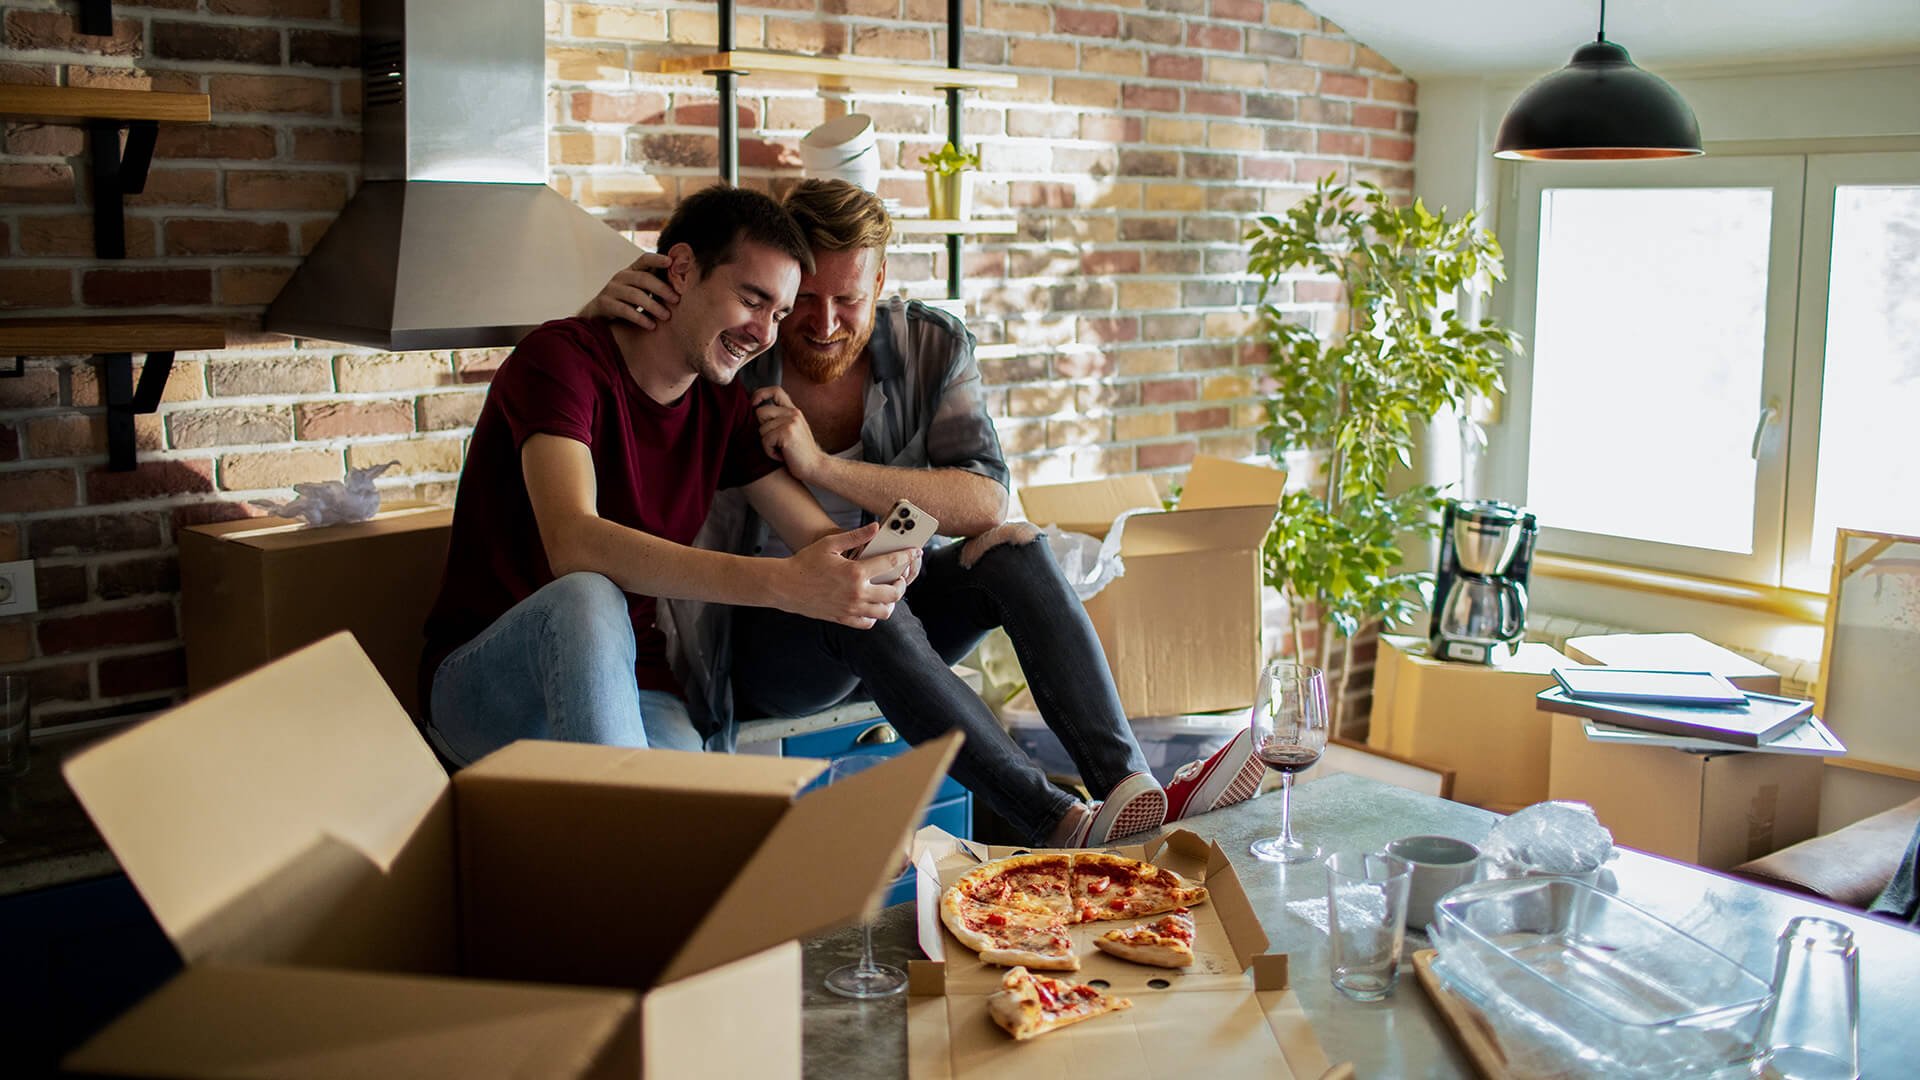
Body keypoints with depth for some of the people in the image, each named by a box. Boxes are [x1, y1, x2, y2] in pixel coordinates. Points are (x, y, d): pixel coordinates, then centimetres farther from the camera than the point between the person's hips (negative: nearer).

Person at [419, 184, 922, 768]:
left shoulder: (722, 403, 7)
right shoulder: (562, 358, -14)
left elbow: (825, 541, 4)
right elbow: (573, 544, -31)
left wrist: (876, 560, -23)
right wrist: (781, 583, -39)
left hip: (623, 686, 3)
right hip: (484, 687, -3)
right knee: (588, 599, -39)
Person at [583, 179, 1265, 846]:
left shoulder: (932, 346, -5)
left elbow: (985, 502, -18)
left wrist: (823, 466, -28)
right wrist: (603, 308, -26)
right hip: (761, 637, -3)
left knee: (1015, 551, -24)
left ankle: (1132, 791, -35)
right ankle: (1058, 825, -41)